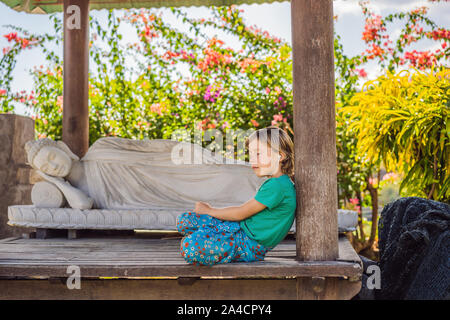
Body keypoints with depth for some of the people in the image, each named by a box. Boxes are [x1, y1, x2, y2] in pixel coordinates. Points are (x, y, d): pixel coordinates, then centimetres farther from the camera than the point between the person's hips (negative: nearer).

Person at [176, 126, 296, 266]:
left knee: (189, 247, -29)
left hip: (252, 246, -10)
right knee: (184, 220, 4)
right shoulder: (274, 182, 14)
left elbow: (241, 213, -15)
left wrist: (209, 211, 0)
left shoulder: (278, 185, -19)